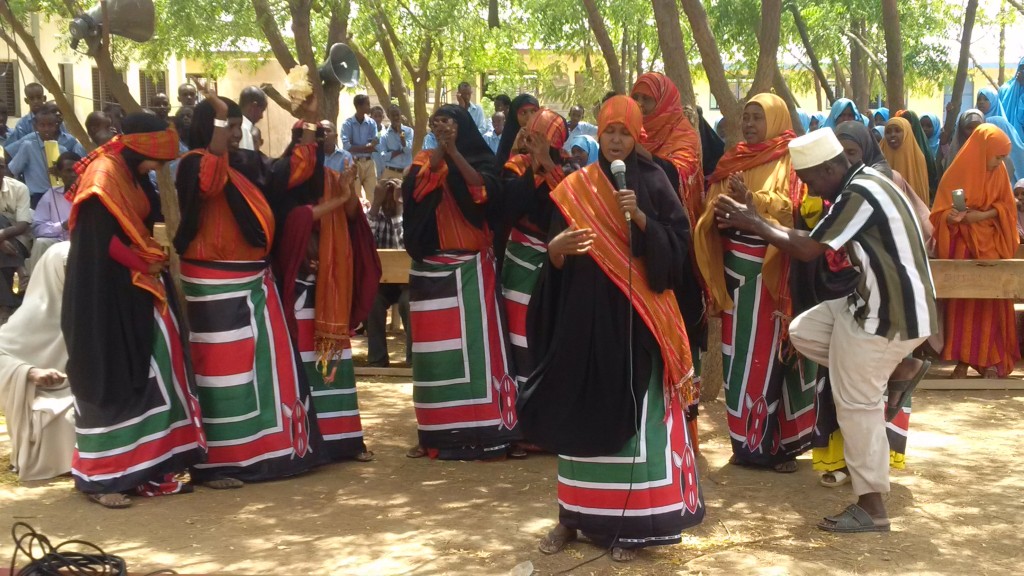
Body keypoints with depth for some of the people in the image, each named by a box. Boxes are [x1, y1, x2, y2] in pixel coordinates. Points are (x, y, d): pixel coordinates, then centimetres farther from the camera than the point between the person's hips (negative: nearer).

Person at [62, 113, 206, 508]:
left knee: (146, 376, 7)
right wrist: (144, 264, -8)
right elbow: (102, 242, -20)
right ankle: (100, 476, 5)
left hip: (136, 293, 9)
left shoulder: (132, 177, 13)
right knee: (111, 381, -4)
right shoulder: (103, 176, -15)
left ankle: (149, 468, 12)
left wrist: (157, 256, -1)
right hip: (107, 296, -9)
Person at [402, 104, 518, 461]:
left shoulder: (481, 160, 4)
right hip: (431, 267, 3)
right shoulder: (425, 160, 11)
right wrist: (439, 152, -13)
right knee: (434, 347, 3)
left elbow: (484, 190, -16)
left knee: (474, 343, -7)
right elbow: (414, 189, -9)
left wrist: (454, 152, -17)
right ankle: (437, 434, 9)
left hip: (470, 267, -3)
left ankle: (481, 432, -4)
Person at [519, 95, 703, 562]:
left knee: (634, 412, -3)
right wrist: (557, 247, -18)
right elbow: (554, 257, 5)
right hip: (585, 313, 2)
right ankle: (576, 512, 17)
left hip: (636, 317, -2)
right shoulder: (574, 187, 7)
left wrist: (640, 218, -18)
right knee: (583, 410, 6)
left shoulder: (654, 183, 2)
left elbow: (678, 245, -5)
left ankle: (631, 521, 5)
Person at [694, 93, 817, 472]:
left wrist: (750, 198, -28)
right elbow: (712, 210, 10)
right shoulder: (732, 161, 15)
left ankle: (776, 441, 4)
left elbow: (788, 208, -15)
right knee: (739, 352, 6)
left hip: (770, 268, -5)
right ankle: (746, 439, 15)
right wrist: (722, 204, -11)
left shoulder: (789, 162, -2)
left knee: (768, 350, -4)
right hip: (735, 265, 5)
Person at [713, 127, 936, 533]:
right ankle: (899, 368, 15)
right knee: (803, 332, 12)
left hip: (892, 314, -10)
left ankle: (871, 508, 8)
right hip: (877, 302, 10)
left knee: (856, 403, -3)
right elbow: (814, 240, 9)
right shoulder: (859, 186, 10)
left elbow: (807, 250, -19)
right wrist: (757, 220, 3)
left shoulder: (858, 194, -21)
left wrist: (753, 224, -7)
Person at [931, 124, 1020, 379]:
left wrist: (983, 215, -13)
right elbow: (941, 212, -7)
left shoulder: (999, 172, 4)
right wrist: (952, 217, -31)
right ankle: (962, 359, 1)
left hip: (991, 244, 3)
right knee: (961, 301, -5)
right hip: (962, 245, -3)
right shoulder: (958, 173, -6)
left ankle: (990, 360, 5)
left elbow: (1006, 206, 5)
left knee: (991, 303, -1)